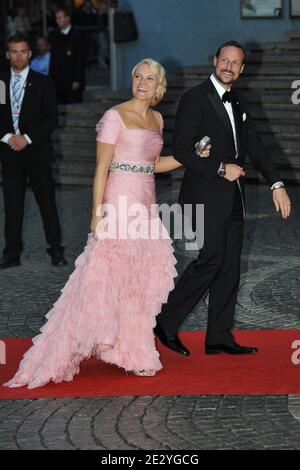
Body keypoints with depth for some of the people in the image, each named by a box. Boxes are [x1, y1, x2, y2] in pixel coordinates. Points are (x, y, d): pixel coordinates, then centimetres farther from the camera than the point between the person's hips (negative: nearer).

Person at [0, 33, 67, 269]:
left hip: (37, 151, -2)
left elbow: (51, 120, -3)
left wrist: (27, 138, -13)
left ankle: (56, 251, 7)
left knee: (47, 201, 0)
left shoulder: (43, 83, 1)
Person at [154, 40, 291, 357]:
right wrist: (221, 169, -15)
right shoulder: (195, 99, -9)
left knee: (230, 266, 7)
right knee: (211, 260, -14)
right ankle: (166, 321, -1)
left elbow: (254, 146, 14)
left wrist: (277, 184, 3)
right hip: (205, 195, -8)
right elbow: (181, 150, -14)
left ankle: (219, 337, 12)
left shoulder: (237, 103, 15)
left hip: (232, 197, 8)